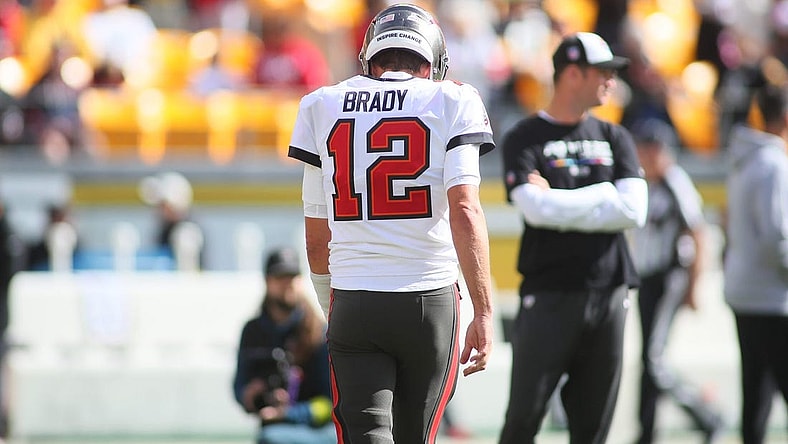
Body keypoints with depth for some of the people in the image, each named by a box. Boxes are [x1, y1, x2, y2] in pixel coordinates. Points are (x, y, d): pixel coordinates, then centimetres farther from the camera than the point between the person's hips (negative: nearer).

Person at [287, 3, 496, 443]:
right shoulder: (451, 104, 1)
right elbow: (464, 212, -12)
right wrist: (483, 312, -11)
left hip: (353, 303, 1)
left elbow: (317, 238, 14)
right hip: (429, 299, -1)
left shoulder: (322, 107, 10)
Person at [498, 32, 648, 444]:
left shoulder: (614, 138, 14)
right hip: (549, 295, -4)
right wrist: (604, 196, -7)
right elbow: (536, 209, -15)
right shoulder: (525, 139, 1)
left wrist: (559, 203, -5)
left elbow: (633, 210, -1)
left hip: (608, 295, 4)